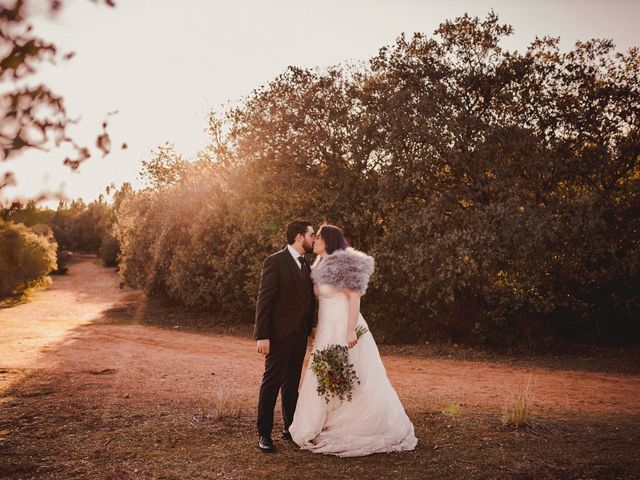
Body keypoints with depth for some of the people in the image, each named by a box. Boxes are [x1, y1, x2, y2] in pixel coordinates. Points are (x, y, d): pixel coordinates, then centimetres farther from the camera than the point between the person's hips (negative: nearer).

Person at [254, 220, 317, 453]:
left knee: (292, 383, 15)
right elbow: (264, 300, -15)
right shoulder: (275, 262, -12)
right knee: (271, 383, 1)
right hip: (280, 334, -7)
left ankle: (290, 428, 27)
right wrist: (262, 336, -18)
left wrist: (310, 329, 7)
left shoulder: (306, 264, 11)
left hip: (300, 334, 7)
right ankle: (264, 433, 11)